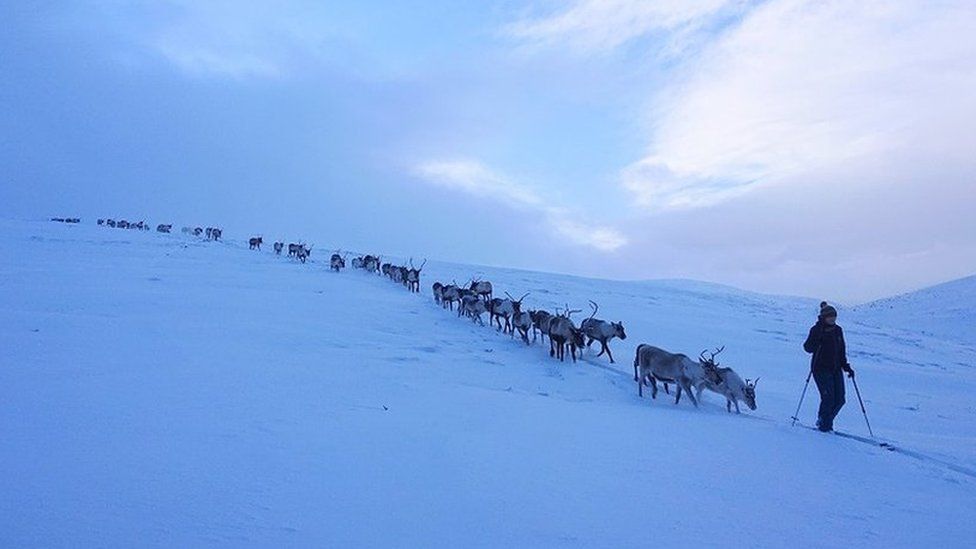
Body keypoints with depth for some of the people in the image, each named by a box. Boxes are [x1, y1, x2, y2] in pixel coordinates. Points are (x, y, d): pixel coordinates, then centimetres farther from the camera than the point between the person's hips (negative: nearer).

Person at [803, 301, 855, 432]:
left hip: (836, 368, 6)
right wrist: (817, 337, -30)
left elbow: (842, 351, 18)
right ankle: (824, 425, 5)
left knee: (839, 399, 2)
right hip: (821, 368, -6)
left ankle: (825, 420, 22)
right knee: (828, 397, -12)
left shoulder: (838, 330, 10)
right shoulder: (816, 330, -7)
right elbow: (808, 348, -15)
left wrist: (846, 366, 11)